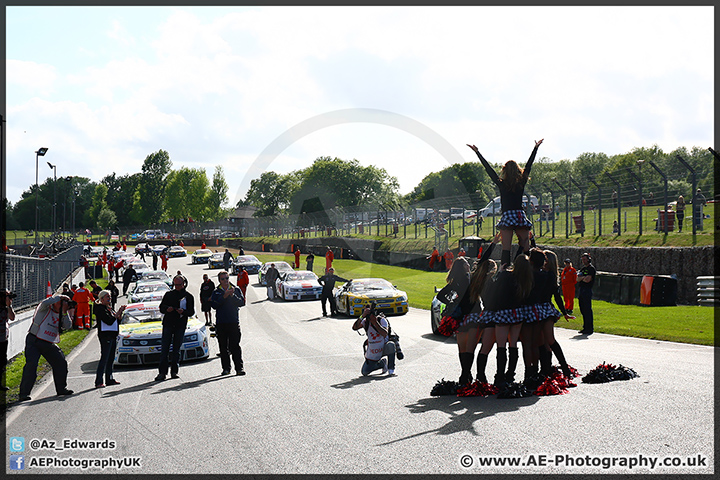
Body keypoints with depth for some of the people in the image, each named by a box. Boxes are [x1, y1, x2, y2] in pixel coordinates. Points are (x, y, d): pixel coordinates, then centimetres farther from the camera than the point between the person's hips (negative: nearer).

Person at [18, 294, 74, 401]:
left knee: (61, 363, 5)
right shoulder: (45, 309, -6)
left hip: (49, 344, 7)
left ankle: (61, 389, 23)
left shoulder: (61, 315, 12)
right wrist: (59, 297, -17)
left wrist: (64, 312, -7)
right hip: (34, 341, -7)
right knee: (31, 365, -18)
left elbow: (67, 326, 0)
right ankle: (24, 393, -16)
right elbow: (45, 303, -28)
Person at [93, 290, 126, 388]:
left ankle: (109, 379, 17)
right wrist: (118, 313, -13)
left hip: (113, 336, 9)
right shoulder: (100, 309, -10)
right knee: (104, 358, -11)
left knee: (111, 358, 11)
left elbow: (117, 321, 20)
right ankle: (98, 382, -11)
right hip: (105, 335, -9)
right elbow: (109, 321, -19)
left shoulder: (109, 308, 18)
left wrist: (120, 313, 5)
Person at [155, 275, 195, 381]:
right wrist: (167, 309, -10)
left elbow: (191, 312, 3)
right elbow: (161, 308, 13)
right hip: (168, 324, 1)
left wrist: (183, 312, -17)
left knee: (176, 349, 3)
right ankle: (162, 372, -7)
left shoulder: (188, 296, 8)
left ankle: (174, 371, 10)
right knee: (165, 348, -6)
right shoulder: (168, 294, 13)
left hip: (180, 325, -1)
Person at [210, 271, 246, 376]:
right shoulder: (216, 292, 9)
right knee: (223, 347, 5)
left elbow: (242, 302, -2)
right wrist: (224, 296, -15)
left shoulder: (236, 290, 9)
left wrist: (232, 295, -14)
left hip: (234, 322, -1)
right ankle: (226, 368, 12)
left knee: (235, 346, -6)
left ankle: (239, 368, -6)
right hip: (221, 323, 1)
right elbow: (214, 305, -7)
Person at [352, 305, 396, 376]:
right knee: (364, 372, 0)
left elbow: (385, 334, -34)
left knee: (390, 345, -38)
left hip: (384, 348, -3)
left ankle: (391, 368, -17)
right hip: (372, 352, 4)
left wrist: (375, 322, -38)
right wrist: (362, 316, -39)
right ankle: (382, 362, 26)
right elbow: (354, 328, -27)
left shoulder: (382, 320, -17)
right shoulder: (366, 321, -8)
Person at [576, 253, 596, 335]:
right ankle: (585, 327, 15)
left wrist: (581, 278, 1)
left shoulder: (591, 268, -5)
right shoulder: (583, 268, 20)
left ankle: (590, 329, -7)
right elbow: (578, 279, 10)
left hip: (587, 290, -8)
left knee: (587, 310, -9)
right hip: (580, 290, 8)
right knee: (583, 310, 10)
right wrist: (583, 277, -9)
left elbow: (587, 280, -16)